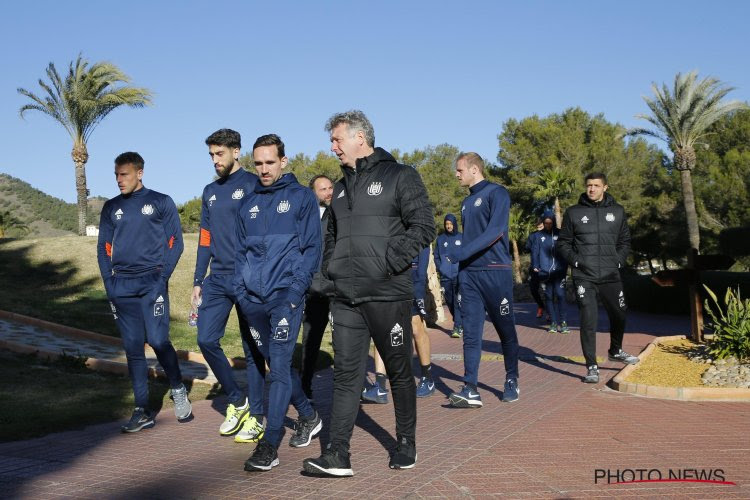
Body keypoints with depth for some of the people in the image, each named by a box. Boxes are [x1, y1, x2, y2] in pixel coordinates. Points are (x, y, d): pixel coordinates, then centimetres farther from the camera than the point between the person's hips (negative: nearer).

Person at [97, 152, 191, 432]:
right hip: (121, 288, 4)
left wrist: (162, 277, -9)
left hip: (152, 283, -4)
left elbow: (175, 242, 1)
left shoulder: (161, 202, 3)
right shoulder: (111, 208, 14)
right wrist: (109, 282, 2)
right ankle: (143, 411, 8)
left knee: (158, 341, -12)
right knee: (132, 348, 3)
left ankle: (178, 390, 13)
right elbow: (103, 248, 15)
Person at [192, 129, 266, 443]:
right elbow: (205, 239, 18)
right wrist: (198, 281, 13)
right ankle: (237, 401, 16)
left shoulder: (252, 185, -4)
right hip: (217, 279, 6)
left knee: (252, 349, 2)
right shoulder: (210, 191, 16)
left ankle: (255, 417, 11)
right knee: (206, 339, -2)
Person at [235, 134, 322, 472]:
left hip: (285, 295, -5)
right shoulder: (248, 204, 15)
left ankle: (270, 445, -8)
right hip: (253, 300, 6)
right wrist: (240, 289, 5)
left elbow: (312, 247, -2)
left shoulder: (302, 197, 2)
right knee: (276, 364, 14)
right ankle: (308, 416, 33)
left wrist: (297, 288, -12)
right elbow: (241, 251, 18)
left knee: (279, 366, -10)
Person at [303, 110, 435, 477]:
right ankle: (337, 455, 2)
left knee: (399, 371, 8)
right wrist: (329, 267, 10)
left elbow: (423, 228, -10)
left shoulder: (400, 177, -2)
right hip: (346, 298, 6)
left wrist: (388, 262, -17)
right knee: (346, 374, 2)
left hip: (388, 295, -5)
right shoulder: (341, 188, 18)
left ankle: (406, 444, 23)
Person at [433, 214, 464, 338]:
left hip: (459, 275, -3)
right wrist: (440, 268, 2)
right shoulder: (440, 239, 10)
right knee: (450, 302, 9)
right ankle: (459, 323, 28)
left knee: (458, 301, -13)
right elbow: (436, 256, 15)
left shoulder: (462, 237, 4)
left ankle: (458, 327, -12)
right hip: (445, 276, 3)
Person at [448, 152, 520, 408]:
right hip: (469, 274, 7)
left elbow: (496, 230, -17)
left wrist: (463, 252, -22)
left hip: (495, 272, -6)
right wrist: (461, 270, 12)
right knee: (471, 333, -2)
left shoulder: (496, 193, -5)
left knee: (506, 329, 5)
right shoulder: (467, 202, 18)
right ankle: (470, 390, -5)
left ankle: (512, 381, 21)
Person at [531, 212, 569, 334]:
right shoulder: (539, 235, 8)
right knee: (549, 297, 4)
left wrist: (565, 267, 4)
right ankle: (553, 323, 9)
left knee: (560, 295, -11)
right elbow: (534, 251, 6)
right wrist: (535, 266, -5)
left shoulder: (559, 234, 7)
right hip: (544, 272, 1)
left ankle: (563, 322, -8)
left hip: (559, 271, -1)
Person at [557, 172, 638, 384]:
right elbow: (563, 242, 7)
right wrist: (574, 260, -7)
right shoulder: (574, 212, 2)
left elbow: (625, 240, 16)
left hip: (611, 275, 3)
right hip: (584, 277, -3)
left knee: (619, 315, 14)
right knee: (588, 320, -8)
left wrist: (619, 260, 2)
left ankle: (615, 351, 41)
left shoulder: (617, 211, 9)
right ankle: (591, 366, -1)